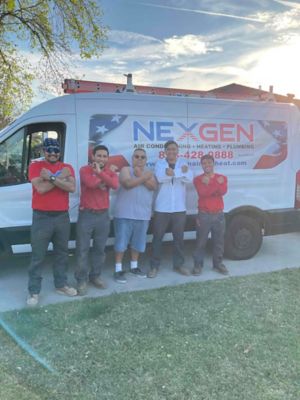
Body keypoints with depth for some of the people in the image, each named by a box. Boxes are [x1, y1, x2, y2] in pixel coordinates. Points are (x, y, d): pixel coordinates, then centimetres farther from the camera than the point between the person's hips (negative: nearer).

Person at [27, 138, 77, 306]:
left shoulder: (67, 167, 5)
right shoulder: (35, 166, -3)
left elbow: (72, 187, -12)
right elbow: (41, 188, -18)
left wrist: (51, 177, -18)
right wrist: (60, 177, -13)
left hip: (62, 216, 4)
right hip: (42, 217, -3)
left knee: (62, 253, 15)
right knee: (38, 257, 3)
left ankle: (61, 284, 30)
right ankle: (34, 292, 14)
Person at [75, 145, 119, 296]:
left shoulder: (110, 171, 5)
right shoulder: (85, 170, -5)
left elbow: (115, 185, -16)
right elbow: (91, 183, -26)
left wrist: (100, 172, -23)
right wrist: (107, 172, -13)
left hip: (103, 215, 4)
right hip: (86, 215, -3)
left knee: (100, 248, 13)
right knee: (82, 249, 1)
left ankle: (95, 276, 28)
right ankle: (82, 280, 13)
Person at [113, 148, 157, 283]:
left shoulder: (149, 173, 13)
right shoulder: (126, 169, -1)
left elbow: (153, 186, -6)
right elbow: (127, 184, -21)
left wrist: (140, 175, -15)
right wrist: (143, 178, -20)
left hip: (143, 215, 5)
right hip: (125, 214, -5)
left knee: (138, 242, 13)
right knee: (121, 242, -2)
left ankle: (134, 266, 28)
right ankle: (118, 269, 7)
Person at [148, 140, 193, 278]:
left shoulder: (183, 163, 7)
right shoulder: (160, 163, 2)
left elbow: (189, 178, -11)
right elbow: (160, 177, -20)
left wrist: (172, 172, -20)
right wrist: (180, 172, -21)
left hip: (179, 208, 2)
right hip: (162, 208, -2)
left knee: (179, 238, 10)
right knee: (157, 237, 4)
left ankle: (179, 264, 25)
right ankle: (154, 266, 15)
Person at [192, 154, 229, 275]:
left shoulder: (222, 178, 8)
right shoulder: (198, 179, 1)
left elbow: (222, 192, -11)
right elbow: (202, 193, -17)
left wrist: (209, 184, -20)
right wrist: (217, 184, -18)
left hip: (219, 215, 3)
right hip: (204, 215, -2)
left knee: (219, 241, 10)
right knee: (201, 242, 1)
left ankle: (218, 264, 24)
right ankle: (198, 265, 12)